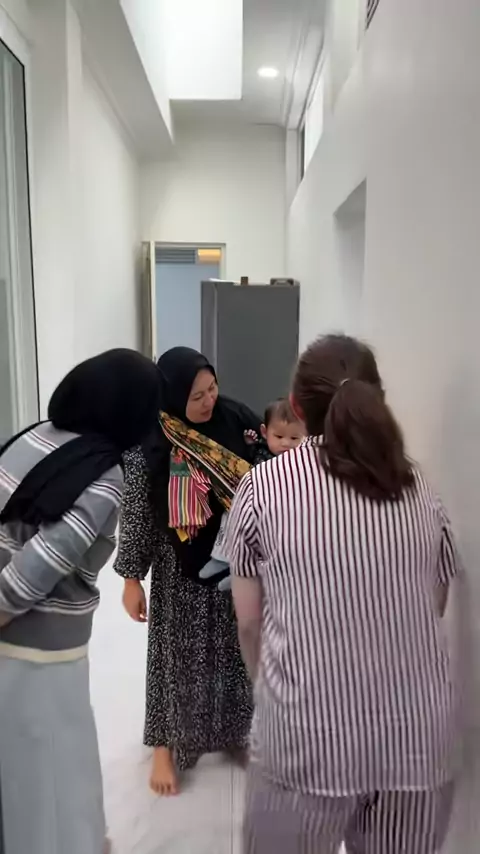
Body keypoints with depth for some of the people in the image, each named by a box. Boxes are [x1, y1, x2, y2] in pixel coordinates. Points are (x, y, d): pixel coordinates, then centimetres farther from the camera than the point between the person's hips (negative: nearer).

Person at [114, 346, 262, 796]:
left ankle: (233, 731, 42)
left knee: (235, 647, 18)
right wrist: (132, 578, -6)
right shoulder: (148, 443, -18)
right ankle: (167, 742, 34)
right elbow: (135, 512, -10)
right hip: (180, 568, -3)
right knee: (179, 653, 12)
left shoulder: (236, 418, -9)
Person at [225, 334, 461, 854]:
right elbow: (433, 608, 12)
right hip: (420, 742, 3)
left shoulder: (262, 485, -5)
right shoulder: (419, 488, 3)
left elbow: (249, 622, 2)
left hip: (305, 739, -3)